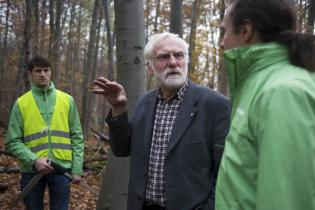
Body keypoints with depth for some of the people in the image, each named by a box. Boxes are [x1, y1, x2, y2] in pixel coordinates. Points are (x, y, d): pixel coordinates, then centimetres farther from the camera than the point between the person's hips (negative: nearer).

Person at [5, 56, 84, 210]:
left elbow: (77, 137, 6)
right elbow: (12, 142, -2)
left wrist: (77, 168, -2)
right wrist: (34, 160, -16)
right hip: (32, 170, 0)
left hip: (61, 168, 1)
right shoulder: (21, 103, 2)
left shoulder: (67, 100, 6)